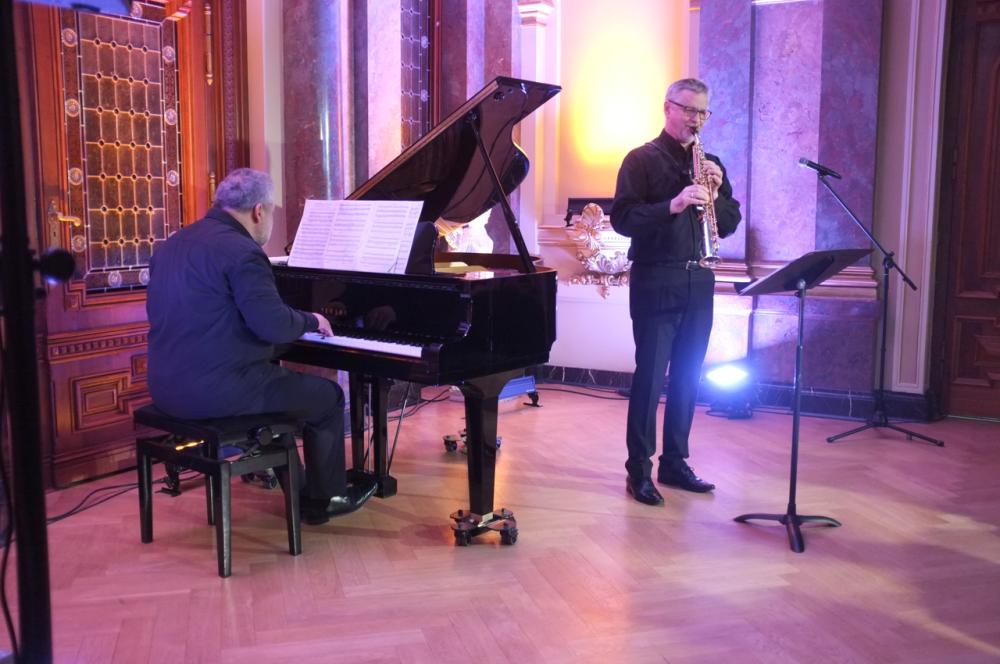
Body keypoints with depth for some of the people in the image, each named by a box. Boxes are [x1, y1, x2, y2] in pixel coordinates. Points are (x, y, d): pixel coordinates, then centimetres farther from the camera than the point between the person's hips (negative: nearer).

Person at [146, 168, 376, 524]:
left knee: (278, 379, 32)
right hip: (218, 391, -9)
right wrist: (312, 321, -2)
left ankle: (296, 486, 38)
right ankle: (325, 498, 24)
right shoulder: (240, 251, -17)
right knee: (328, 396, 11)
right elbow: (275, 325, -23)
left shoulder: (174, 243, 11)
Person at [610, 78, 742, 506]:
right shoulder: (642, 159, -1)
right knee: (650, 376, -5)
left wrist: (716, 195, -8)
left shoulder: (709, 163, 15)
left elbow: (730, 224, 11)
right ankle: (639, 470, 4)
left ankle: (675, 462, 21)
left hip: (698, 282, 6)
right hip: (655, 282, -6)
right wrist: (673, 205, -26)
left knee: (688, 377, 10)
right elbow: (621, 218, -13)